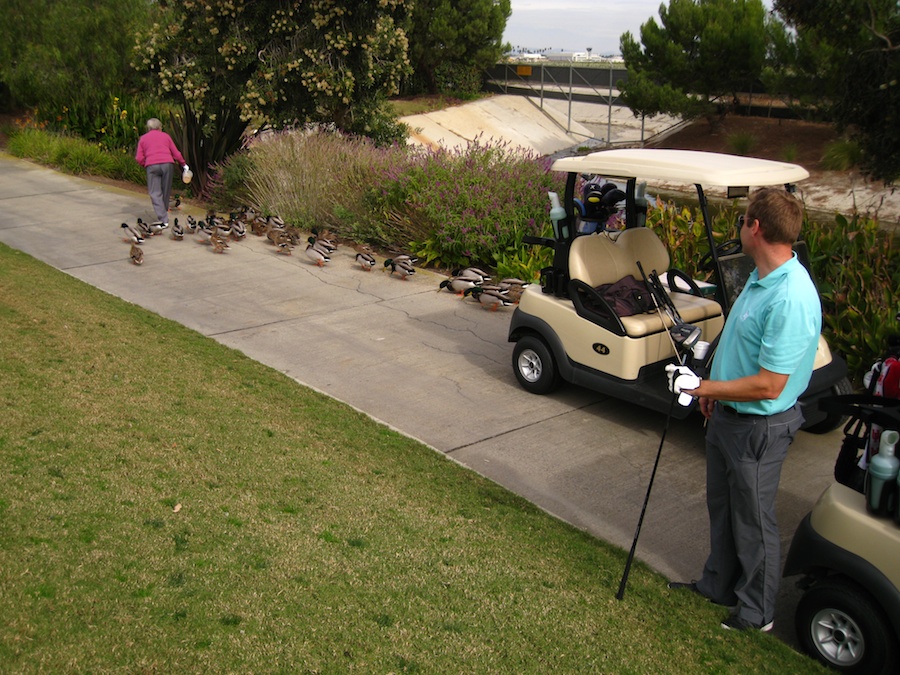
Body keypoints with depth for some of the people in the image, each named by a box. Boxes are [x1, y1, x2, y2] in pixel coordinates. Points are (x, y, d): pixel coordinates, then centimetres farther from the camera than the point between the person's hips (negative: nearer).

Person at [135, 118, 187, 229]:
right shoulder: (165, 136, 19)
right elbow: (176, 153, 16)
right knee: (166, 192, 11)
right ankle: (164, 214, 19)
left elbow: (139, 158, 10)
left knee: (155, 193, -2)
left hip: (152, 165, -1)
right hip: (167, 164, 1)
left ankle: (163, 219, -13)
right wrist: (183, 164, 28)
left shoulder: (143, 138, 17)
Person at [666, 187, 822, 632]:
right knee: (722, 507, 24)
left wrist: (705, 388, -21)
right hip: (727, 414, 9)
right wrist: (715, 391, 19)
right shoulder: (762, 277, 1)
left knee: (753, 519, 9)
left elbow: (768, 385, -30)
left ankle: (757, 612, 29)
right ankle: (719, 586, 44)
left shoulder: (791, 299, -31)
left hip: (758, 426, -9)